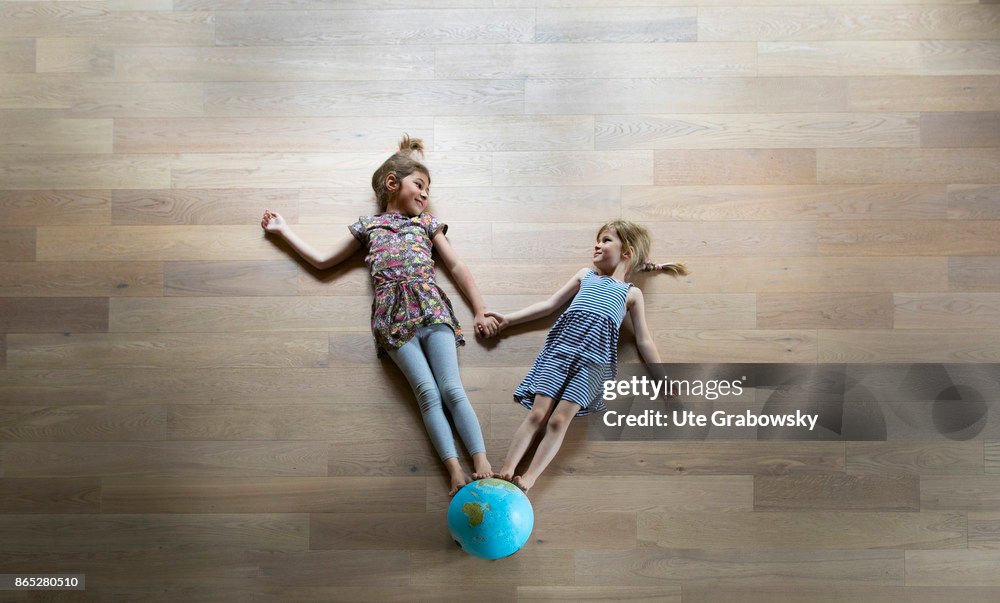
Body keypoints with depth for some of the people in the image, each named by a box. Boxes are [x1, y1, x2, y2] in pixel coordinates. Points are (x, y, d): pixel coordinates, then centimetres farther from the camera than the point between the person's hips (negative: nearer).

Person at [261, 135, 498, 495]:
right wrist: (283, 230, 30)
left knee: (452, 388, -14)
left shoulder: (426, 223, 25)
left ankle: (483, 465, -21)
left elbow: (456, 267, 21)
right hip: (392, 314, -1)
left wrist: (481, 311, 11)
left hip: (431, 305, 1)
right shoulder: (367, 226, 23)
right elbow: (322, 261, 26)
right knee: (427, 391, -17)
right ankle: (455, 472, -24)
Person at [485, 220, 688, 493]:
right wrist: (509, 318, 22)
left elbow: (644, 341, 20)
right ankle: (505, 471, -22)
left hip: (595, 355, -2)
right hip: (562, 343, 2)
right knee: (538, 413, -15)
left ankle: (527, 480, -26)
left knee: (559, 420, -19)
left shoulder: (632, 293, 23)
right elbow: (550, 304, 29)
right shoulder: (585, 275, 30)